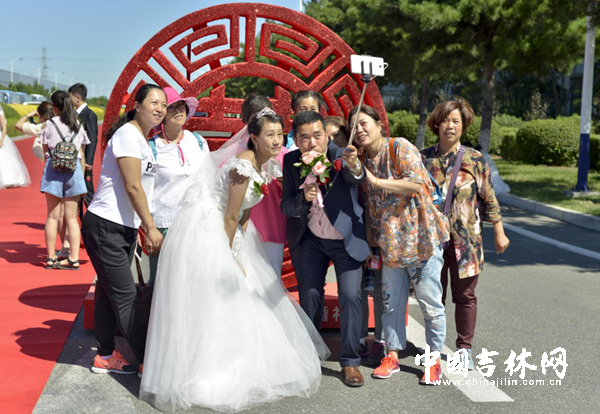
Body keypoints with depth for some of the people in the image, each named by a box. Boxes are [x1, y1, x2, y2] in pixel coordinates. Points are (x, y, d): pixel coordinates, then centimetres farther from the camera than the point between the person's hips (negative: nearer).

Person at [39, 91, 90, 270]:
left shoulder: (50, 124, -2)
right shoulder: (78, 125, 8)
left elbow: (45, 150, 4)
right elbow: (81, 153, 11)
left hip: (54, 168, -2)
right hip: (74, 168, 2)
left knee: (53, 216, 4)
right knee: (71, 217, 4)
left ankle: (51, 258, 7)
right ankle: (73, 258, 0)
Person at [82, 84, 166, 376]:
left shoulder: (142, 139, 16)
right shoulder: (128, 134, -14)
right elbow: (132, 187, -18)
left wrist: (147, 230, 16)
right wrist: (151, 228, -15)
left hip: (125, 229, 9)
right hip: (105, 227, -9)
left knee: (109, 293, 15)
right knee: (125, 296, -4)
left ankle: (106, 357, 23)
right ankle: (149, 363, 0)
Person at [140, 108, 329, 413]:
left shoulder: (262, 165, 5)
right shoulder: (244, 165, -22)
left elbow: (244, 215, 9)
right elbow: (230, 218, -18)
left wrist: (238, 256, 5)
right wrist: (232, 257, -7)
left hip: (224, 235, 10)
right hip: (203, 233, -10)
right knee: (210, 302, -6)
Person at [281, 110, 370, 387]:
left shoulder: (339, 156, -20)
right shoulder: (291, 161, -11)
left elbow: (356, 178, -42)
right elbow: (286, 206, -11)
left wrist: (354, 167, -65)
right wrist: (303, 198, -33)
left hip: (347, 240, -2)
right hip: (310, 241, 3)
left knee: (350, 296, -8)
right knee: (309, 297, 8)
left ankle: (350, 362, 5)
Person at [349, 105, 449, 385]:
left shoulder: (400, 147, -9)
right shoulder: (363, 161, 11)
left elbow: (417, 184, -21)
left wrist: (376, 181, -18)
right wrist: (371, 241, 9)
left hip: (420, 238, -6)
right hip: (389, 244, 6)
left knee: (430, 304, 1)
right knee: (391, 303, 12)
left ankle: (433, 360, 13)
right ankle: (392, 355, 24)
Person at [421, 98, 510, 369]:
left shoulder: (475, 159, -1)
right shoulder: (423, 159, 2)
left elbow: (489, 199, 3)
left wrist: (499, 233, 4)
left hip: (465, 241, -1)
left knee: (465, 296, 6)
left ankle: (464, 348, 20)